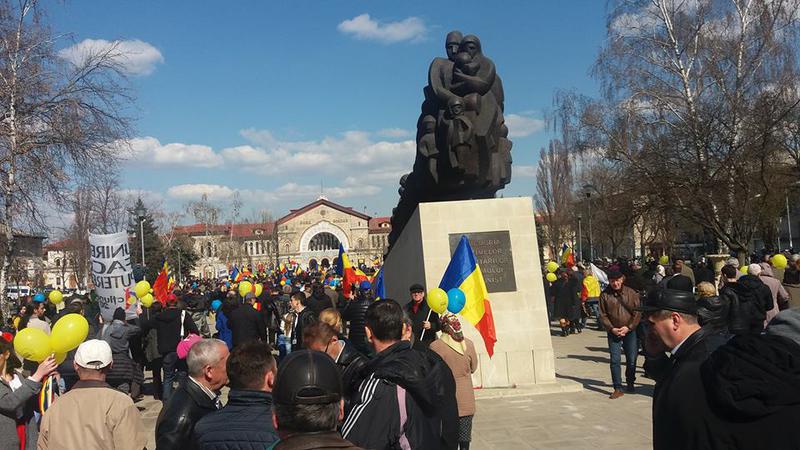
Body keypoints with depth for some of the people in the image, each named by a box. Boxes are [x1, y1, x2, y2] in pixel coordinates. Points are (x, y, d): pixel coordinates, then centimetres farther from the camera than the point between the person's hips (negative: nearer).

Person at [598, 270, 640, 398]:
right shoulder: (605, 295, -2)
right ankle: (618, 389, 0)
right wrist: (612, 329, -11)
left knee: (631, 359, 7)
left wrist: (628, 327, -11)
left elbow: (637, 313, -3)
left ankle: (630, 383, 31)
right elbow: (603, 315, 0)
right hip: (613, 332, 0)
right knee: (615, 360, -6)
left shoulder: (631, 293, -3)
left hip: (630, 331, 0)